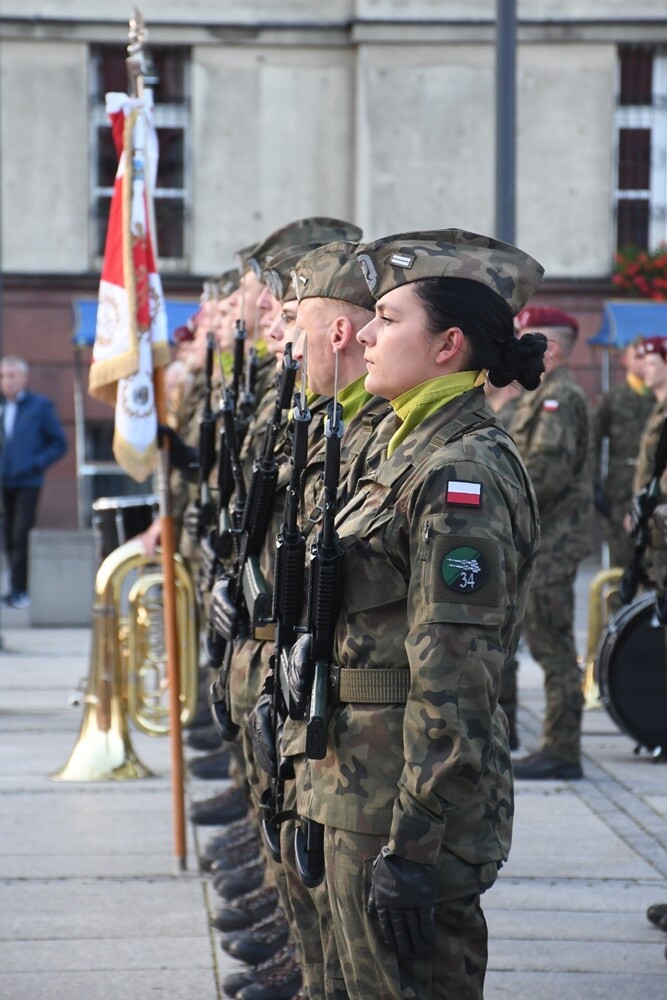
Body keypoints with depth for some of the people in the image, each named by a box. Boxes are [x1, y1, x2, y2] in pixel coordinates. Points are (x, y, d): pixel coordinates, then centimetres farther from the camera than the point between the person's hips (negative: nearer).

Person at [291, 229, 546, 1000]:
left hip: (415, 792, -10)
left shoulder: (463, 475, -18)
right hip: (363, 785, 10)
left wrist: (413, 849, -24)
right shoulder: (408, 448, 13)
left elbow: (453, 682, -22)